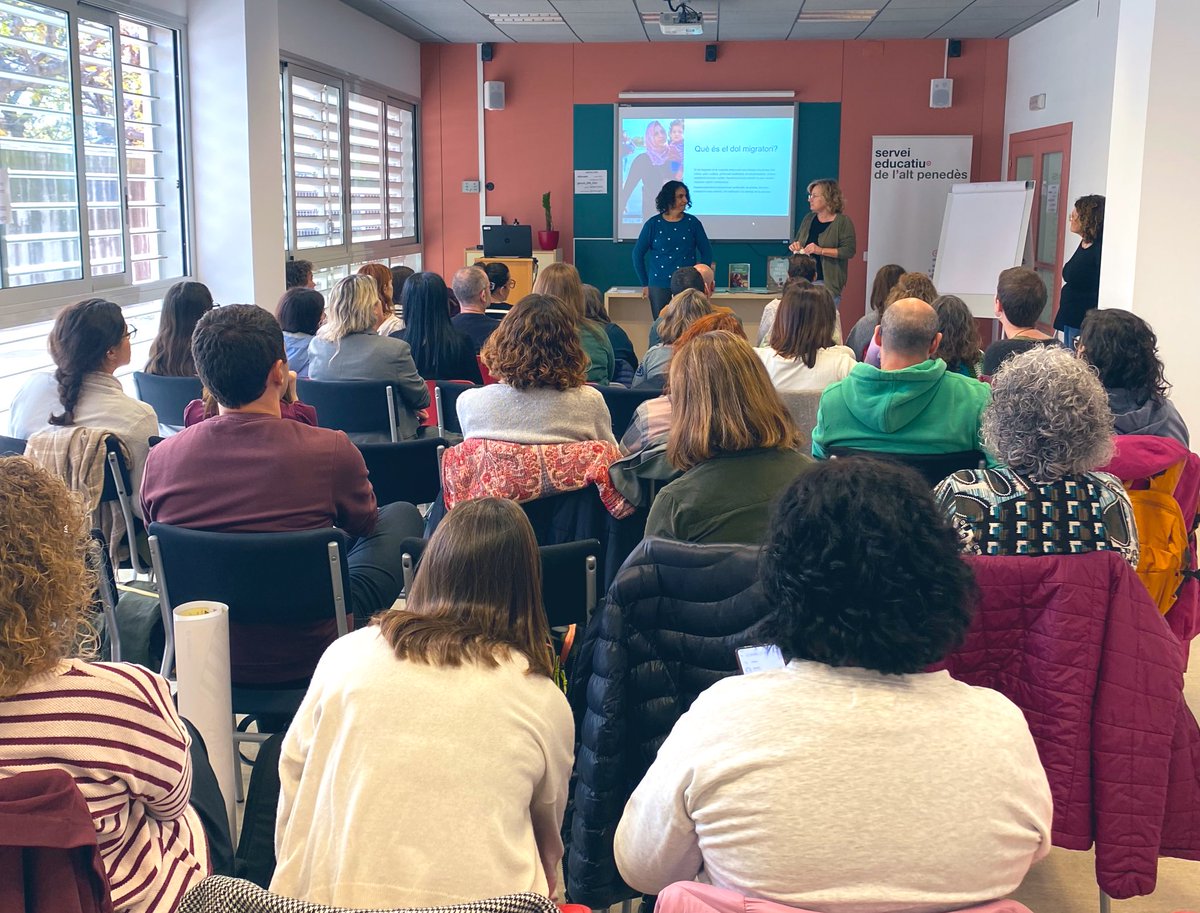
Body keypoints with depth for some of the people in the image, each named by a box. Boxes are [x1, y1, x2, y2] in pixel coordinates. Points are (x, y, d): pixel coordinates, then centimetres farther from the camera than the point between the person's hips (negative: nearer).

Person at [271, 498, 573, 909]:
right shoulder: (546, 702, 4)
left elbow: (293, 778, 12)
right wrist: (538, 889, 39)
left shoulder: (345, 655, 4)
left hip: (335, 895, 2)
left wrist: (297, 881, 26)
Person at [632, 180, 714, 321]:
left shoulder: (692, 222, 3)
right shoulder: (653, 224, 1)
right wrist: (645, 284, 6)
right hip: (659, 286, 0)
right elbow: (638, 254, 6)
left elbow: (707, 252, 10)